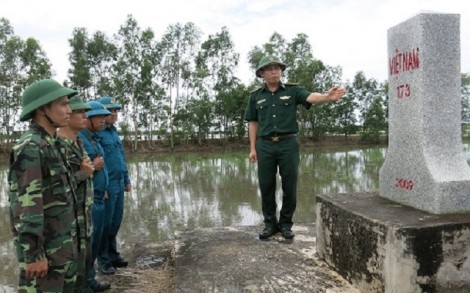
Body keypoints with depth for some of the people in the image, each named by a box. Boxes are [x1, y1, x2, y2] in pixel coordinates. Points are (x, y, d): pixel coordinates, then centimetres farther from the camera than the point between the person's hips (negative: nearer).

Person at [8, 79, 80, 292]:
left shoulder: (50, 144, 10)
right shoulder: (29, 148, -18)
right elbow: (25, 204, -22)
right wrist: (33, 254, -22)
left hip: (63, 245, 9)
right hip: (45, 248, -9)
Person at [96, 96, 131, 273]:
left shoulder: (114, 131, 14)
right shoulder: (97, 133, -12)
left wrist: (127, 180, 18)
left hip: (119, 184, 8)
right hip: (107, 185, -8)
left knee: (116, 222, 15)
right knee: (105, 223, 3)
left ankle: (113, 254, 28)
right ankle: (103, 260, 15)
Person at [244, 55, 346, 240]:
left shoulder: (293, 90, 2)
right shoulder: (256, 96, 8)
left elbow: (311, 97, -17)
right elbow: (253, 123, 10)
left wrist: (328, 97, -39)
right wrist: (252, 148, 4)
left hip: (288, 144, -1)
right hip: (265, 145, 2)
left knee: (289, 186, 3)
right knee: (266, 186, 6)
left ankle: (286, 224, 19)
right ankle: (270, 223, 20)